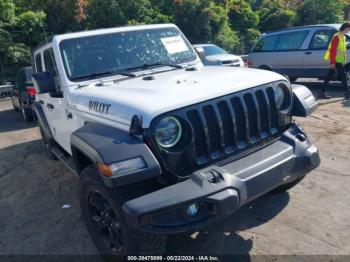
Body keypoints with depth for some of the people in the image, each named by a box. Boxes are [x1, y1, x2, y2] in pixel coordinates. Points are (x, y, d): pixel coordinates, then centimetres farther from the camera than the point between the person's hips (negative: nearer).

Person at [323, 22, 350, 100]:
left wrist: (344, 61, 19)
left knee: (329, 76, 8)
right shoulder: (337, 36, -12)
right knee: (343, 75, -6)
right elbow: (332, 50, -18)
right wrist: (332, 62, -22)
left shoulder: (343, 37, 18)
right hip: (336, 60, -9)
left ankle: (322, 92, 10)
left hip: (339, 60, 9)